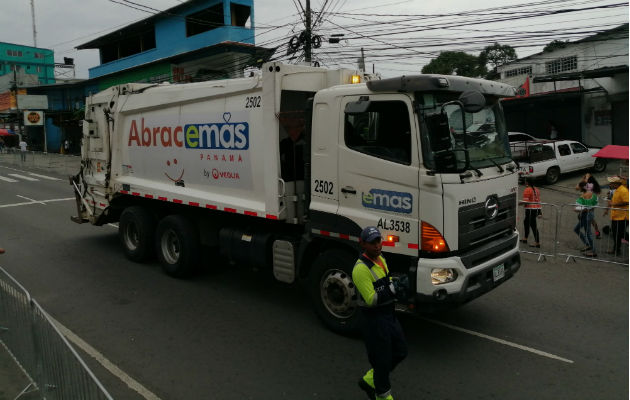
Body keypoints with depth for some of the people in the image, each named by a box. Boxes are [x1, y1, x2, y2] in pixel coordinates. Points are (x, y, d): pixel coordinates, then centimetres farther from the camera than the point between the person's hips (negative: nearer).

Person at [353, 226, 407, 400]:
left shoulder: (381, 259, 6)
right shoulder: (361, 268, -23)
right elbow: (371, 299, -26)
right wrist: (392, 290, -35)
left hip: (389, 315, 9)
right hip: (373, 319, -9)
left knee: (400, 352, 18)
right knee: (382, 359, 4)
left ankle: (369, 381, 33)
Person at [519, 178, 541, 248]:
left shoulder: (527, 190, -12)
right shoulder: (536, 189, 14)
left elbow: (525, 202, -19)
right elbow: (539, 201, 15)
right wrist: (540, 212, 17)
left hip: (531, 210, -9)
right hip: (537, 209, 9)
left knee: (533, 226, -5)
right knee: (526, 222, 22)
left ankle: (537, 243, -5)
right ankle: (525, 238, 30)